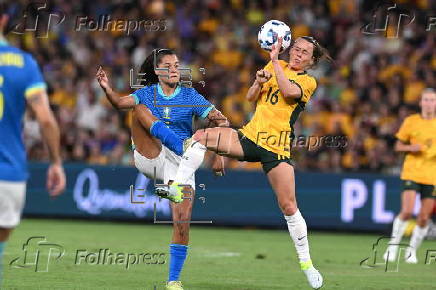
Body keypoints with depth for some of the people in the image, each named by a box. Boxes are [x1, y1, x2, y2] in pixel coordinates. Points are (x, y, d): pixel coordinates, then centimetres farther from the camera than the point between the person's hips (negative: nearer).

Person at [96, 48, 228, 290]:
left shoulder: (190, 96, 3)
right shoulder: (147, 94, 7)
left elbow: (221, 122, 0)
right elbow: (120, 102, -11)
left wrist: (220, 156, -10)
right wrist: (106, 89, -31)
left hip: (179, 162, 0)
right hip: (149, 158, 0)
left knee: (182, 220, -14)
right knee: (140, 109, -21)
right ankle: (185, 147, -41)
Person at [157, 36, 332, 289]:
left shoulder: (309, 81, 1)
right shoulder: (275, 67, 13)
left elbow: (289, 92, -20)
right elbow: (251, 97, 10)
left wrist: (275, 60, -17)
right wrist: (259, 82, -10)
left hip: (277, 147, -4)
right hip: (250, 136, 4)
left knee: (289, 206, -6)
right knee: (202, 136, -18)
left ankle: (306, 263, 6)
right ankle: (177, 186, -20)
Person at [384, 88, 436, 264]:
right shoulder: (411, 121, 2)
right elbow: (398, 146, 9)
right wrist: (410, 147, -12)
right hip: (411, 172, -2)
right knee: (407, 211, -17)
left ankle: (412, 251, 18)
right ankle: (393, 246, 0)